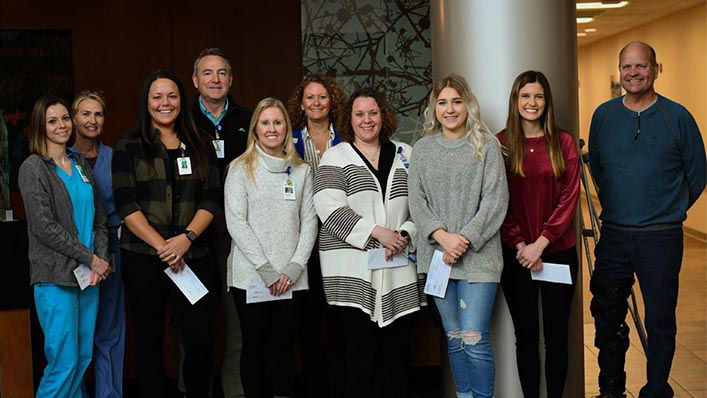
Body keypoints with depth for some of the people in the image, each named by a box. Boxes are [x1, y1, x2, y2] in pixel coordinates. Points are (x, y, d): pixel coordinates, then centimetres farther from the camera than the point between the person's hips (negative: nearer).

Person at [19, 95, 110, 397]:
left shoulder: (81, 165, 14)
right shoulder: (33, 168, -5)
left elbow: (99, 218, 15)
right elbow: (44, 226, -12)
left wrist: (101, 258, -1)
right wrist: (91, 259, -12)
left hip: (89, 274, 6)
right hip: (55, 277, -6)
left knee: (83, 358, 9)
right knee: (63, 363, -5)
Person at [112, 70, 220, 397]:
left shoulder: (200, 147, 12)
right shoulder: (129, 147, 5)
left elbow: (211, 199, 5)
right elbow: (125, 204, -4)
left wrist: (186, 238, -12)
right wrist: (162, 246, -13)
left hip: (192, 256, 2)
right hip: (143, 257, -1)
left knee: (200, 340, -3)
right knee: (149, 340, 6)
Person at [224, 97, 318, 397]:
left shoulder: (301, 171, 11)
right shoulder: (241, 168, 2)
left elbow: (309, 221, 7)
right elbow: (236, 222, -6)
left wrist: (295, 266, -5)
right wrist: (267, 270, -11)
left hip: (292, 278, 2)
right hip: (251, 276, -2)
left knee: (284, 345, 6)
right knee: (254, 347, 4)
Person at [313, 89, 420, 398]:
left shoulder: (405, 155, 16)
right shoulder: (336, 156, 5)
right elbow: (330, 209, -7)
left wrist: (405, 235, -6)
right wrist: (377, 232, -14)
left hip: (398, 269, 3)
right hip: (352, 270, -3)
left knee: (397, 349, 3)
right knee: (360, 352, -5)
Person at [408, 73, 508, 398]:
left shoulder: (486, 145, 1)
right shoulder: (422, 148, 9)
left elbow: (495, 200, -5)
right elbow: (416, 201, 4)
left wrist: (464, 241, -13)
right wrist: (443, 237, -11)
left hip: (478, 255, -3)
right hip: (437, 254, 3)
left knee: (475, 340, -9)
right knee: (454, 339, 11)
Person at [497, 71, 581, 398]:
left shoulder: (563, 142, 2)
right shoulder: (501, 144, 0)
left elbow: (569, 198, -3)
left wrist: (541, 242, -12)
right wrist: (520, 245, -10)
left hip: (558, 251, 0)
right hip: (516, 256, 0)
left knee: (556, 336, 7)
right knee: (525, 336, 8)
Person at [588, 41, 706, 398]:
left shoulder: (677, 116, -3)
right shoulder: (603, 115, 6)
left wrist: (669, 211, 11)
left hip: (661, 238, -3)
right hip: (613, 235, 3)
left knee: (660, 319, 5)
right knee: (607, 315, 11)